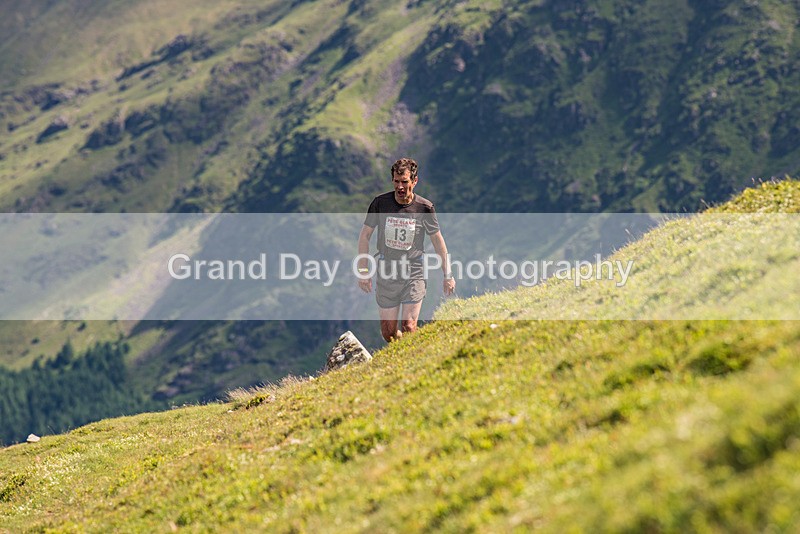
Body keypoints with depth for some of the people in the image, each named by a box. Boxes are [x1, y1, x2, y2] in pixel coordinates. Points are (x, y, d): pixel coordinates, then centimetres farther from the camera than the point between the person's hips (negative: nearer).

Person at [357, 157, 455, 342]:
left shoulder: (424, 207, -6)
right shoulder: (380, 202, -5)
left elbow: (438, 240, 5)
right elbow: (365, 235, 4)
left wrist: (448, 275, 8)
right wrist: (363, 271, 1)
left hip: (414, 273, -1)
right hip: (386, 273, 1)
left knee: (409, 328, -12)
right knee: (388, 332, 4)